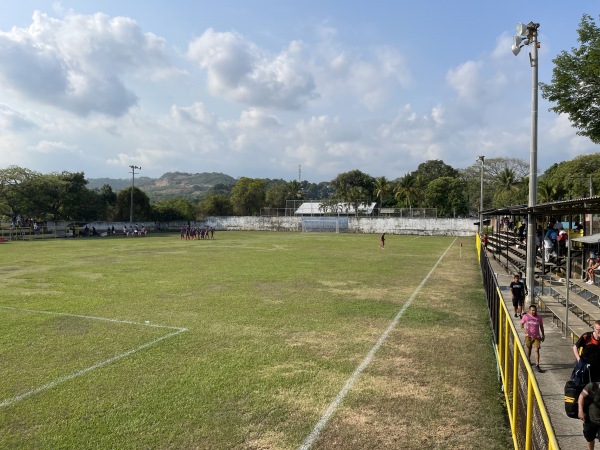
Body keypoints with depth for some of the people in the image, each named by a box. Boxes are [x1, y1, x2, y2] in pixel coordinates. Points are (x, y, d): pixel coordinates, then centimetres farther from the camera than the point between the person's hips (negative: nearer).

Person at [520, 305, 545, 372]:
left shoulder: (539, 317, 2)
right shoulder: (526, 316, -3)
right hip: (528, 336, 0)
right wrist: (524, 330, -17)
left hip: (537, 336, 0)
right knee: (528, 349, 12)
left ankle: (537, 365, -5)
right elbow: (521, 325, 2)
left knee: (537, 350, -8)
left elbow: (541, 327, 13)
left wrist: (543, 336, 12)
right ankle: (528, 361, 37)